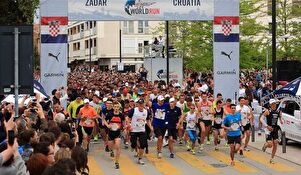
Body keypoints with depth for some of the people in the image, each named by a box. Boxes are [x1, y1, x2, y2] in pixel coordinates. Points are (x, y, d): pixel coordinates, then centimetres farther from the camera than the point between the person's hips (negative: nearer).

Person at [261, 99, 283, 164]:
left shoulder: (278, 112, 2)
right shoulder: (268, 111, -10)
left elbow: (280, 118, 17)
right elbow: (261, 119, -12)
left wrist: (281, 121, -7)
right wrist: (267, 126, -21)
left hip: (275, 129, 4)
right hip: (269, 129, -4)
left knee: (275, 144, 1)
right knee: (270, 145, -12)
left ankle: (272, 159, 14)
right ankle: (265, 145, 26)